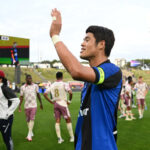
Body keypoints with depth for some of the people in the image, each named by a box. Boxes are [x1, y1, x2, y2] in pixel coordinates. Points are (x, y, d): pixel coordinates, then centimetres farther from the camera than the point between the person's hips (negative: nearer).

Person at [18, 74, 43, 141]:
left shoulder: (35, 86, -1)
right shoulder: (23, 87, 0)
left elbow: (38, 94, 9)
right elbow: (21, 97, 4)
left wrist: (41, 103, 12)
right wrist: (19, 106, -2)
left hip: (33, 105, -2)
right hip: (26, 106, 2)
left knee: (32, 119, -11)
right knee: (28, 120, 11)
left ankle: (29, 135, -10)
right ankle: (31, 133, 28)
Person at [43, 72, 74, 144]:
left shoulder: (52, 85, 6)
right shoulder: (64, 84, -9)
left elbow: (45, 94, 5)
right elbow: (70, 93, -21)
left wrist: (51, 102, 8)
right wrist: (69, 100, -6)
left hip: (55, 104, 4)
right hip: (63, 103, -4)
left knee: (57, 121, 9)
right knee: (68, 120, 8)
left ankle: (59, 138, 9)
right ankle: (72, 137, 14)